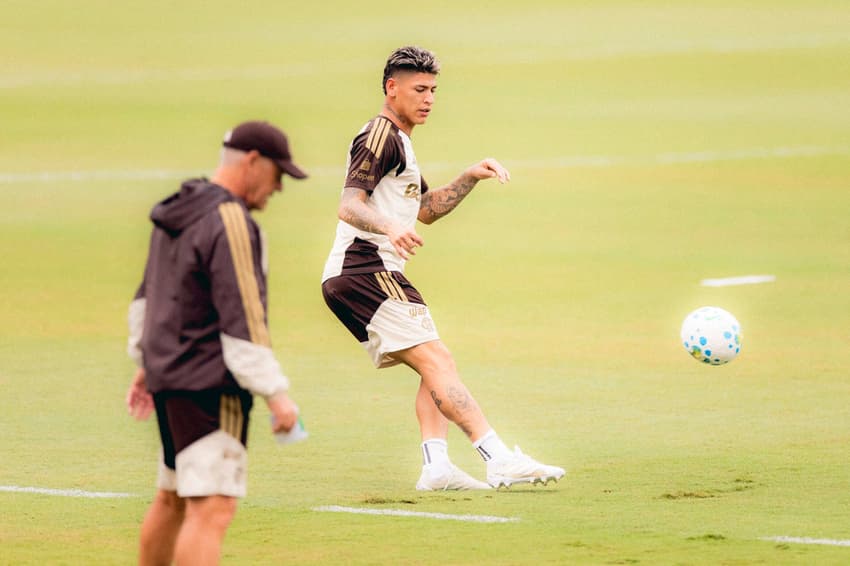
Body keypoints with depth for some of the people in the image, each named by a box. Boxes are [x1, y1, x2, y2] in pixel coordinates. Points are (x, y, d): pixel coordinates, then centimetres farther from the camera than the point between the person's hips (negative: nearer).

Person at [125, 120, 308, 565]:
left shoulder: (175, 212, 12)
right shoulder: (231, 224, -17)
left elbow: (148, 295, 23)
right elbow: (242, 320, -21)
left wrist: (144, 365, 32)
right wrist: (275, 394, -19)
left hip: (167, 376, 10)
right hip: (210, 385, -10)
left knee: (172, 498, 22)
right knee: (212, 509, -15)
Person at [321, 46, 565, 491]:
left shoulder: (397, 140, 24)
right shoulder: (381, 136, -8)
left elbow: (426, 209, 30)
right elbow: (349, 206, -21)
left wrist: (470, 178, 16)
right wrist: (390, 227, -40)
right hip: (366, 268, -11)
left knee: (437, 369, 9)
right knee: (435, 361, -17)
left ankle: (436, 466, -4)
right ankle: (500, 460, -26)